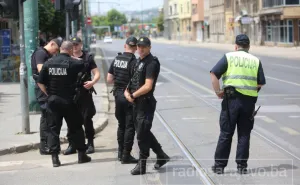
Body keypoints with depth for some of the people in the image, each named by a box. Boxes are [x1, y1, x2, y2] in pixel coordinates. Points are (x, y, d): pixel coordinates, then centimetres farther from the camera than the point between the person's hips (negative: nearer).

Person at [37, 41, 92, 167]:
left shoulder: (49, 63, 1)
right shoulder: (73, 63, -9)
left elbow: (40, 82, 0)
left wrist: (48, 94, 9)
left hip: (53, 100, 3)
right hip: (68, 100, -2)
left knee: (53, 129, 6)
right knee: (76, 128, 10)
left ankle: (55, 157, 1)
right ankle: (82, 155, 16)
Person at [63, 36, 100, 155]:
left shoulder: (88, 57, 3)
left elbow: (97, 73, -1)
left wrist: (92, 82, -20)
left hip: (85, 93, -2)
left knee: (87, 119, 0)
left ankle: (90, 144, 9)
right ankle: (72, 145, 10)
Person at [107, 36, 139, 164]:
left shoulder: (116, 59, 5)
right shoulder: (133, 61, -16)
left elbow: (109, 79, 8)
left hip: (118, 95, 7)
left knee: (121, 125, 19)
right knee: (130, 127, 0)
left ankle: (121, 152, 25)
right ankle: (126, 156, 1)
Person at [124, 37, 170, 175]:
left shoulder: (151, 63, -15)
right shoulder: (139, 61, 14)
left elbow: (148, 86, -21)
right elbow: (133, 80, 20)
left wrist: (133, 95, -12)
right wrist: (127, 91, 1)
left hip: (145, 103, -9)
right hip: (137, 103, 9)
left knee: (142, 134, -2)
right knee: (144, 132, 17)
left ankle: (141, 166, 7)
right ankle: (161, 156, 30)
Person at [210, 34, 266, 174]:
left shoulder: (229, 57, 2)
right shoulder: (256, 61, 8)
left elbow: (214, 74, -9)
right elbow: (261, 84, 3)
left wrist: (218, 92, -4)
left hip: (231, 99, -1)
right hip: (249, 101, 1)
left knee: (226, 133, 5)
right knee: (244, 134, 10)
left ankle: (219, 165, 9)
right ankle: (242, 166, 10)